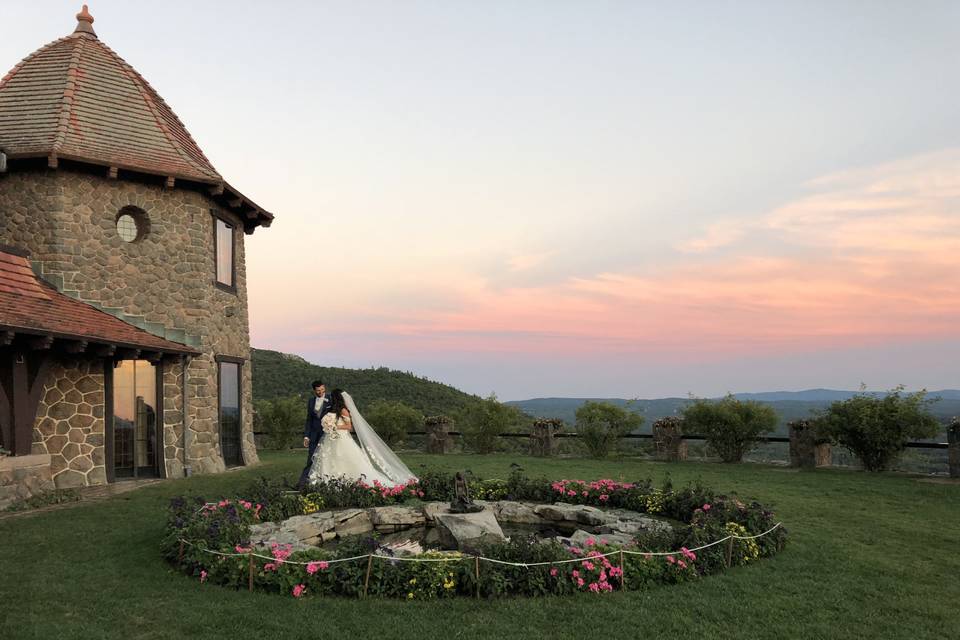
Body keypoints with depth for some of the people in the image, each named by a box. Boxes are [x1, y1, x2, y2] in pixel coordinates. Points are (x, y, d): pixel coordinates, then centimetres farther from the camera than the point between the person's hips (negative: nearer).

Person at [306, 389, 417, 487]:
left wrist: (334, 427, -16)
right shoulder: (332, 411, 16)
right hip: (331, 443, 8)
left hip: (342, 442, -8)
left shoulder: (343, 410, -7)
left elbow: (349, 426, -12)